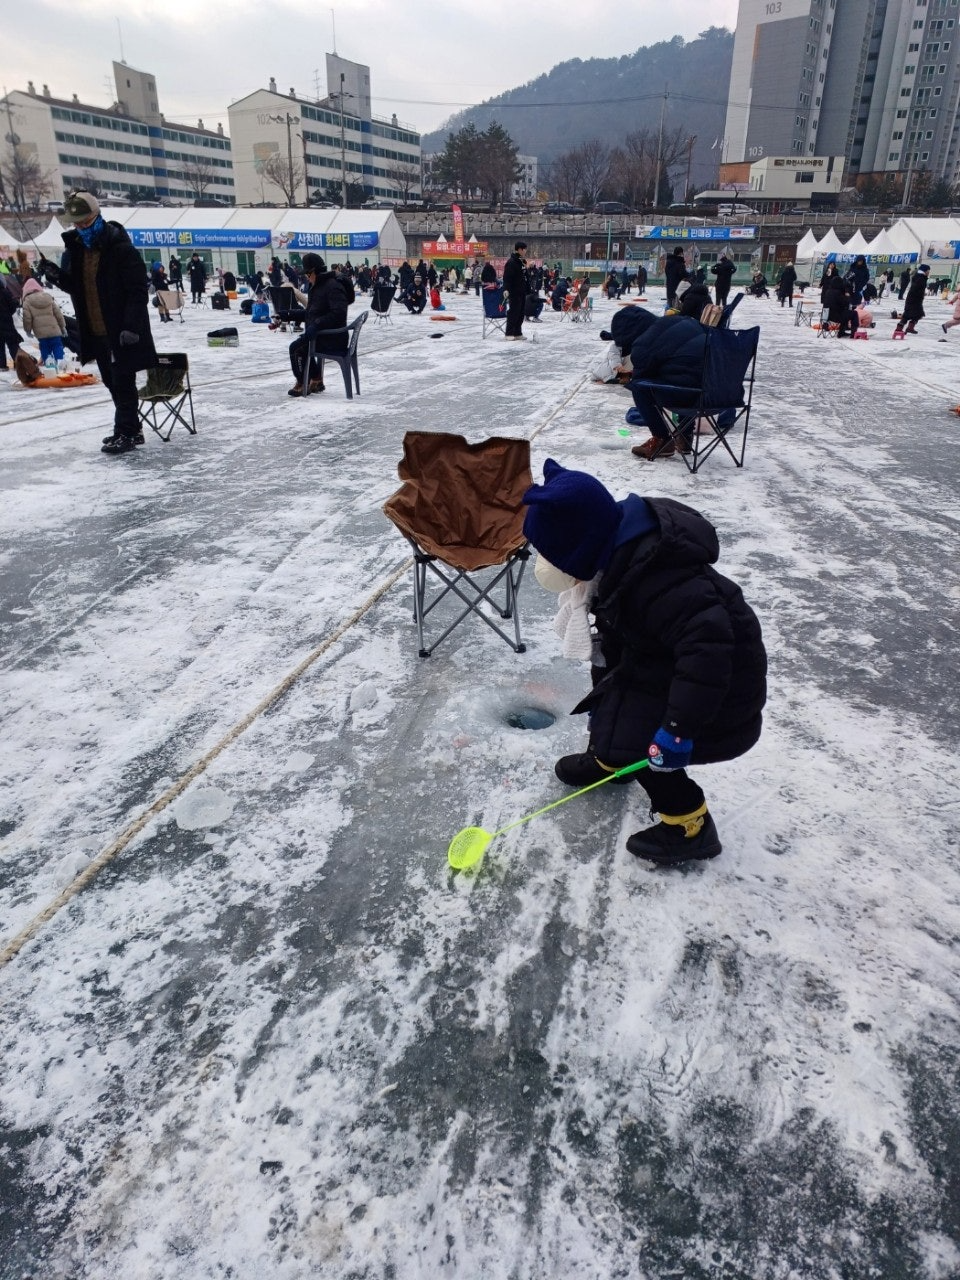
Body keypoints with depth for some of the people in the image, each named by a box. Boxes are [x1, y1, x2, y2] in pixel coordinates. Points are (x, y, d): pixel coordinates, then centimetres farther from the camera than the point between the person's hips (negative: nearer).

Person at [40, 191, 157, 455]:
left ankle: (125, 432, 4)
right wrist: (58, 275, -3)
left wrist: (131, 325, -24)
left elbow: (138, 290, -17)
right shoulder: (75, 249, 10)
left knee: (122, 382, -4)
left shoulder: (121, 248, -13)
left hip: (121, 331, -8)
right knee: (112, 382, 13)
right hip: (95, 332, 8)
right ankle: (130, 429, 23)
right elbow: (76, 288, 18)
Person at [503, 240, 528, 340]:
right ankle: (509, 333, -1)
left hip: (522, 292, 9)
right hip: (514, 292, -9)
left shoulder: (522, 261, 16)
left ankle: (518, 333, 15)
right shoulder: (511, 262, -12)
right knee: (513, 312, -7)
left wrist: (527, 290, 24)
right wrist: (506, 289, -31)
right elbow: (507, 277, -19)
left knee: (520, 313, 9)